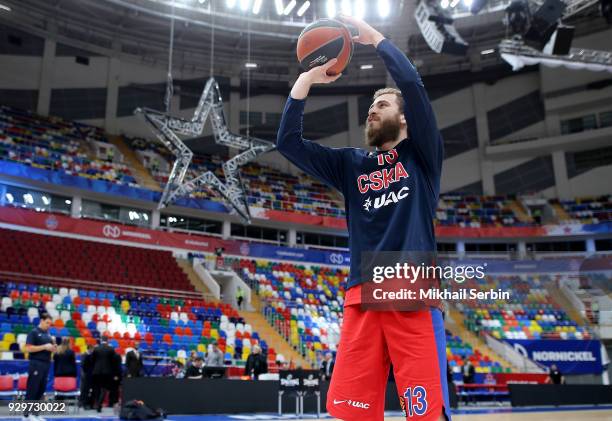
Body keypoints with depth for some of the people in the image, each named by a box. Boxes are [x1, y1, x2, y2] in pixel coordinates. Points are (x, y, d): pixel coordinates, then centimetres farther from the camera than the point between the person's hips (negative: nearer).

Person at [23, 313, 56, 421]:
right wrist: (44, 347, -18)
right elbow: (28, 348, -15)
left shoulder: (48, 334, 15)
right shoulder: (33, 332, -7)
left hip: (46, 364, 8)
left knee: (41, 390, 9)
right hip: (36, 364, -7)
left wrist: (53, 347, 0)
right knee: (32, 390, -4)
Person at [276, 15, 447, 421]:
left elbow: (412, 83, -3)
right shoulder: (351, 164, 20)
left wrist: (370, 33, 6)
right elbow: (288, 141, 14)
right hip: (363, 296, 4)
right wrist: (307, 78, 9)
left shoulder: (421, 153, 11)